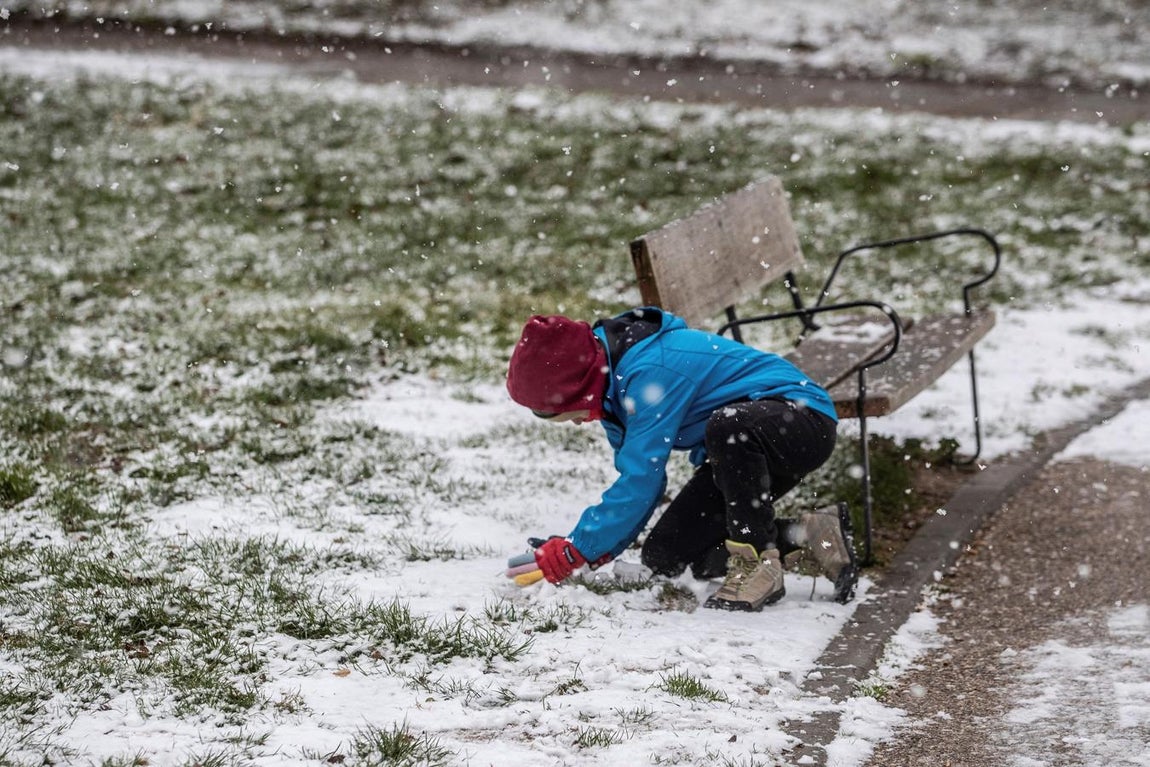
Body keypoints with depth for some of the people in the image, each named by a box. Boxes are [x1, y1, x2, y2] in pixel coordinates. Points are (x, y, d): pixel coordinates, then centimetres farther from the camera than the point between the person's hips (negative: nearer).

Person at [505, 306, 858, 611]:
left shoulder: (651, 372, -29)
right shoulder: (616, 382, 3)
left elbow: (641, 480, -30)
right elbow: (638, 478, 8)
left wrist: (571, 554, -25)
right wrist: (595, 553, -4)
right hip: (741, 453, 10)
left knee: (727, 427, -41)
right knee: (664, 556, 0)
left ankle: (758, 563, -22)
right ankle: (811, 531, 7)